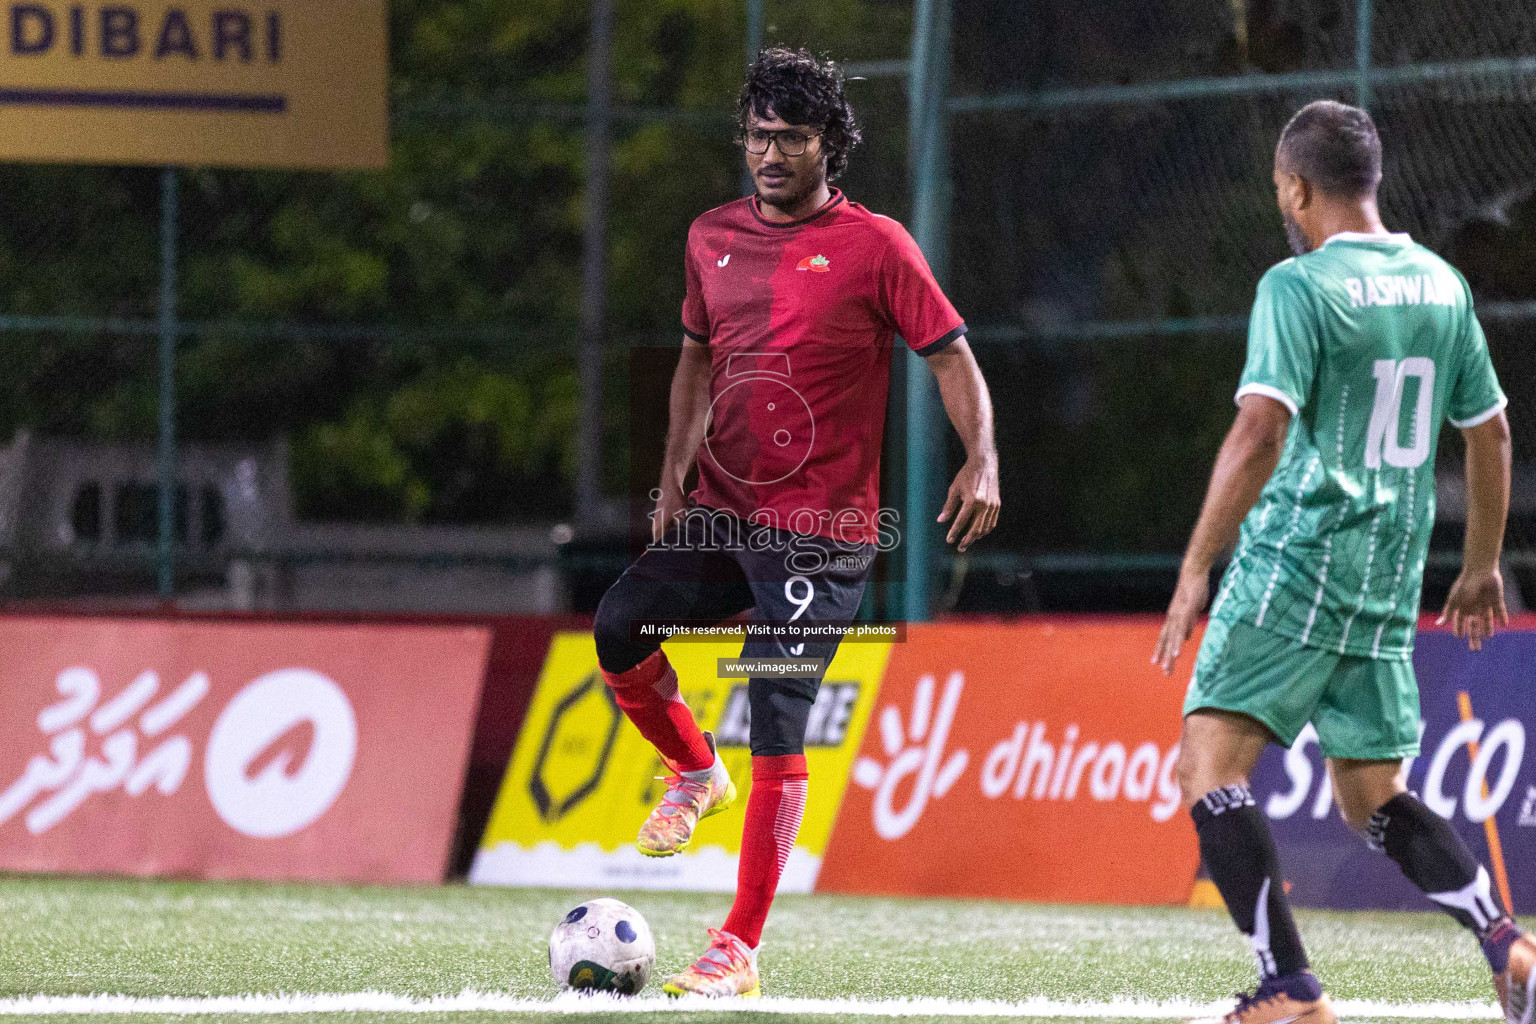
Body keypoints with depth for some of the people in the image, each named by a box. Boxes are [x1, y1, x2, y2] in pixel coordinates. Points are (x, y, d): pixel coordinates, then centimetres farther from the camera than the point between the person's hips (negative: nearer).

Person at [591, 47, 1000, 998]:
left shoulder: (874, 245, -6)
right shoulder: (713, 238, 10)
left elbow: (952, 354, -6)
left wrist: (981, 460, -22)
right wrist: (676, 475, 12)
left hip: (824, 533, -5)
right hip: (723, 514, 5)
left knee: (777, 726, -11)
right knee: (620, 624, -16)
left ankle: (739, 949, -7)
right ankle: (697, 771, 15)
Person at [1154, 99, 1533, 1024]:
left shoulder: (1300, 287, -10)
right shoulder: (1442, 285, 12)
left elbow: (1260, 435, -20)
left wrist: (1196, 570, -17)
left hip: (1294, 566, -7)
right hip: (1390, 585, 7)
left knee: (1211, 767, -7)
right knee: (1377, 799, 16)